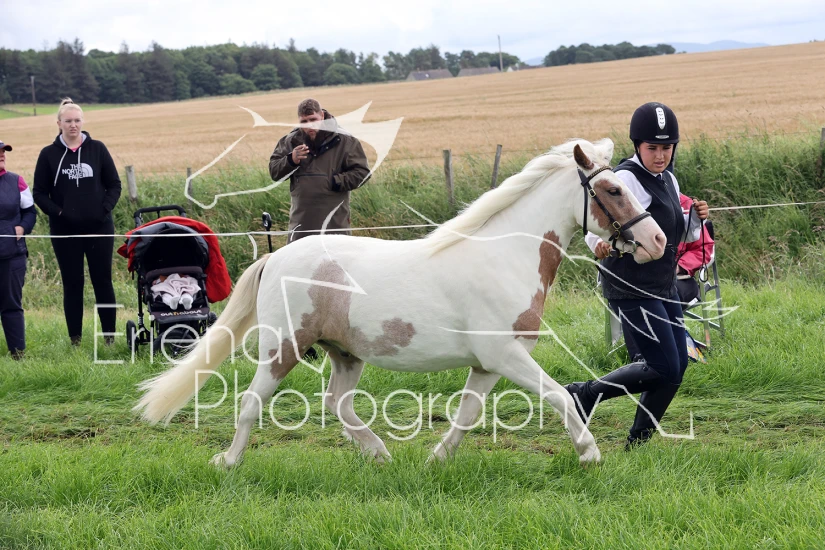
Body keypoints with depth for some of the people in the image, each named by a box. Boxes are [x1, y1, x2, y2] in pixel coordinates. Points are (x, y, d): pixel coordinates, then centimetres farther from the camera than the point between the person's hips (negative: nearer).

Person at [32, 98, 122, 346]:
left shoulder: (97, 149, 3)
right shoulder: (49, 154, 1)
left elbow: (114, 185, 6)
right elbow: (39, 193, 3)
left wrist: (105, 208, -9)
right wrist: (57, 212, -11)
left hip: (99, 228, 0)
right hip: (65, 231, 0)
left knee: (103, 282, 3)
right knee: (72, 284, 4)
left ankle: (110, 336, 9)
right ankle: (75, 340, 9)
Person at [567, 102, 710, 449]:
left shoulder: (668, 180, 11)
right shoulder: (626, 180, -16)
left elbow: (680, 236, 21)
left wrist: (696, 219, 0)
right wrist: (598, 244, -46)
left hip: (663, 287, 9)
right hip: (631, 289, -9)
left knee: (678, 365, 10)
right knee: (664, 369, -10)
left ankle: (638, 442, 22)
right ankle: (584, 394, 4)